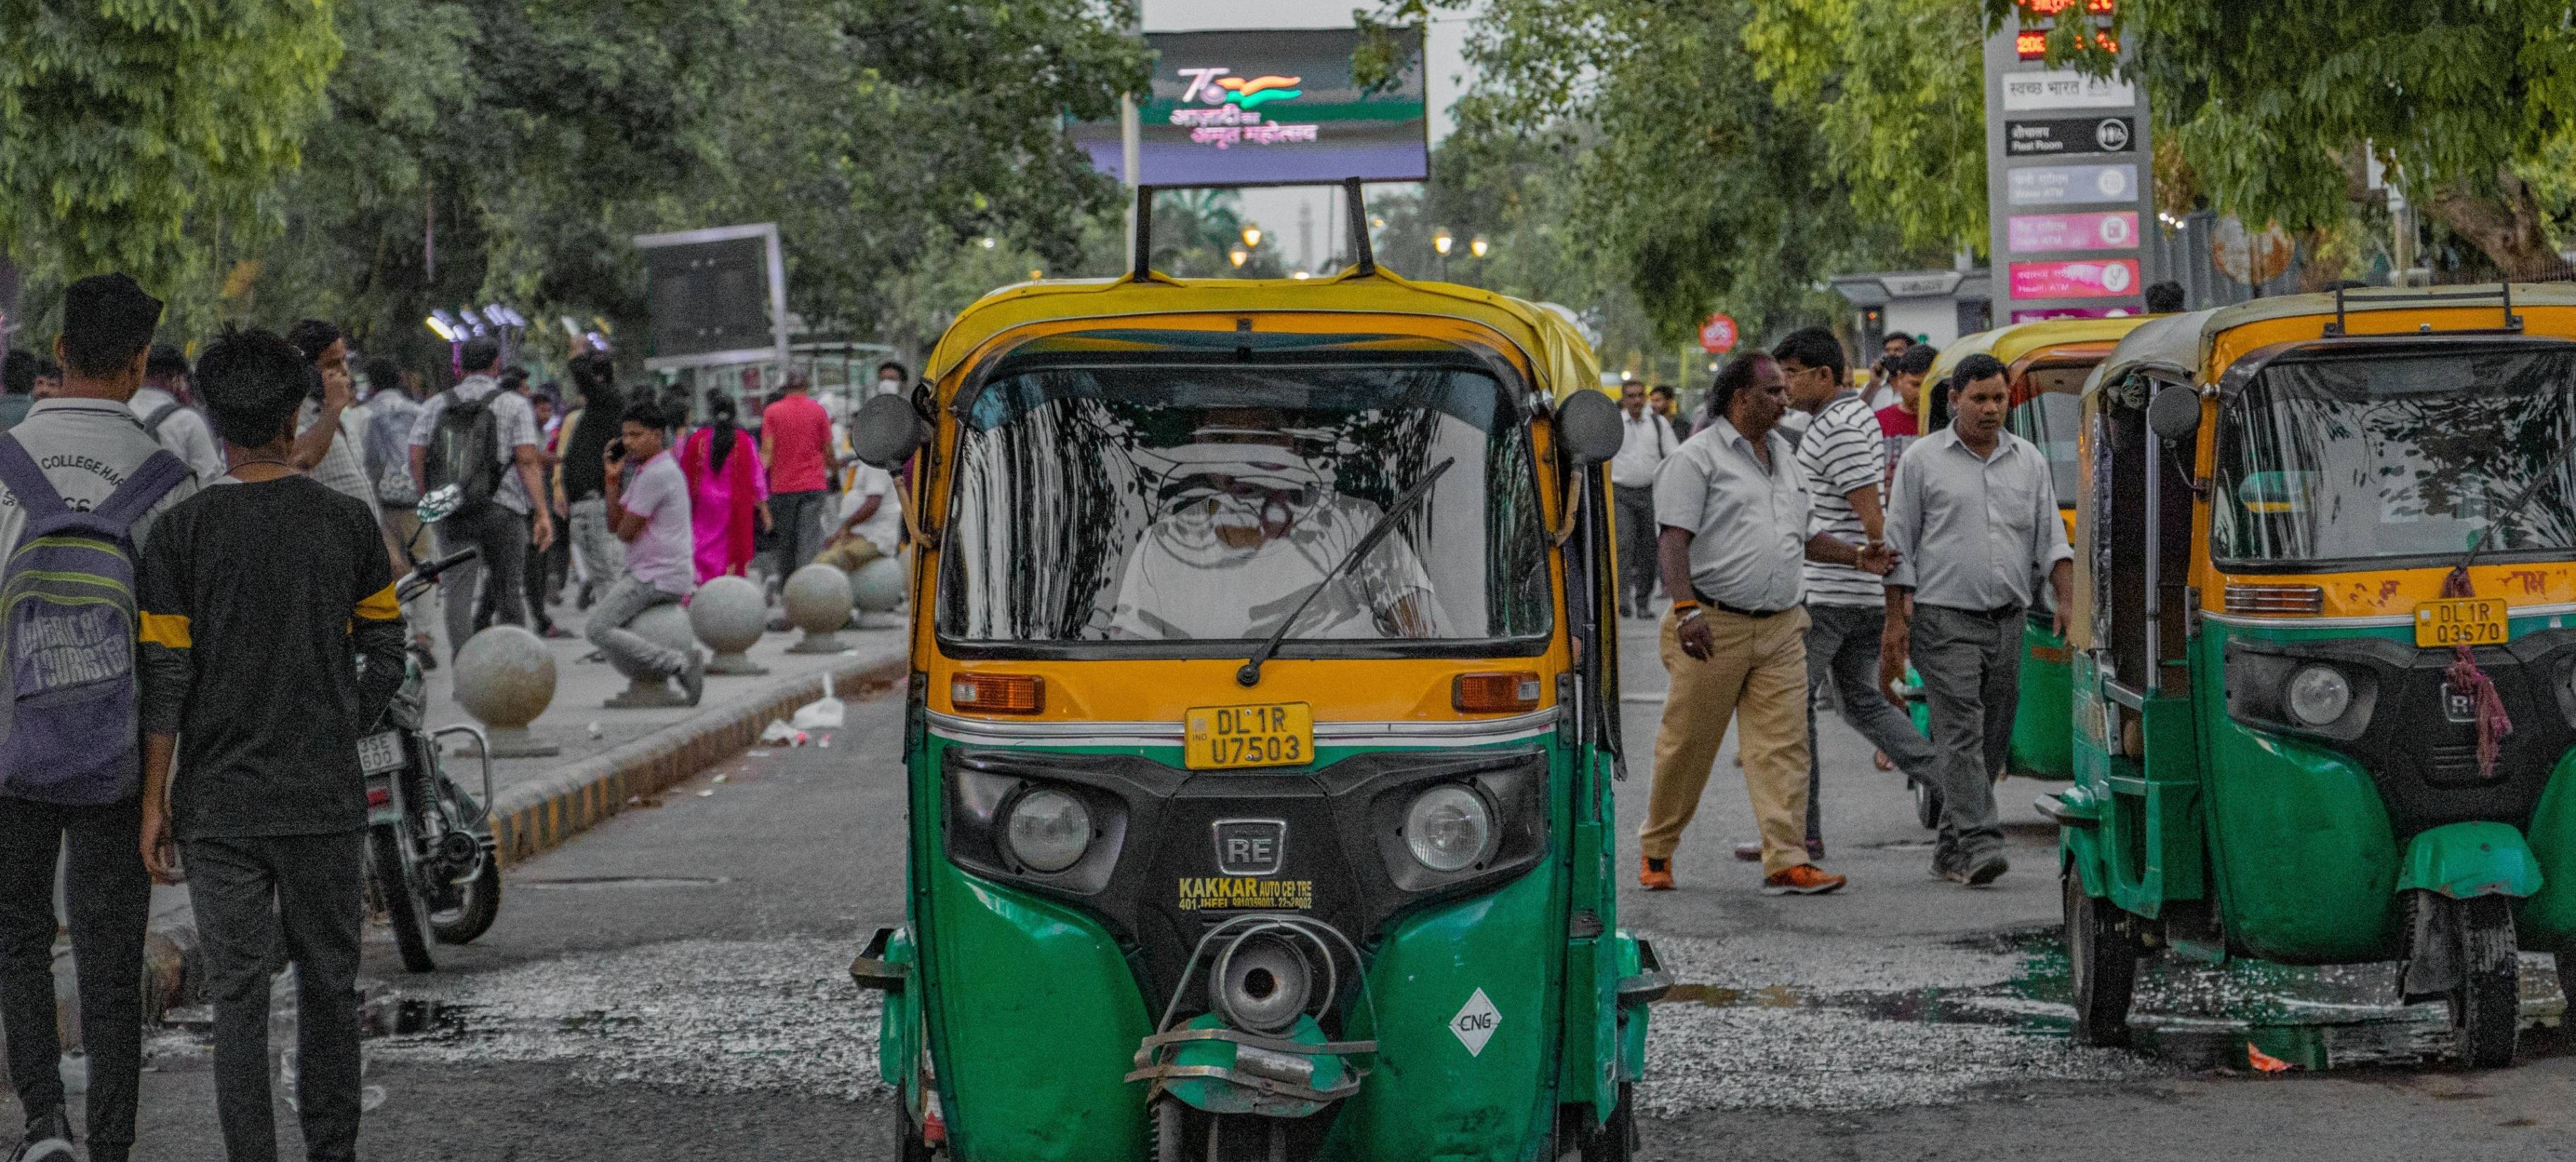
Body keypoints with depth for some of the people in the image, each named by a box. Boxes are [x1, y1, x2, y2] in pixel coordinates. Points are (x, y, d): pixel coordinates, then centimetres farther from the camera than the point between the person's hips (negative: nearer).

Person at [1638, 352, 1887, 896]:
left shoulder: (1783, 457, 18)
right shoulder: (1699, 458, -4)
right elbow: (1673, 540, -12)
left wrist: (1856, 557, 14)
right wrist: (1687, 609, -24)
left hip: (1781, 627, 6)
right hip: (1716, 627, -6)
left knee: (1784, 748, -4)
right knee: (1687, 744, 3)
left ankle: (1786, 861, -7)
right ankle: (1657, 851, 19)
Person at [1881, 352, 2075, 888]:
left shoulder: (2029, 461, 13)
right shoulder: (1923, 460, 2)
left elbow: (2051, 538, 10)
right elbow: (1900, 546, 3)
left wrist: (2065, 598, -6)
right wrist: (1896, 620, -3)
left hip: (2007, 621, 4)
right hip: (1945, 618, -4)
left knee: (1992, 739, 6)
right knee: (1961, 734, -13)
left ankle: (1950, 848, 16)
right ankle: (1978, 846, -20)